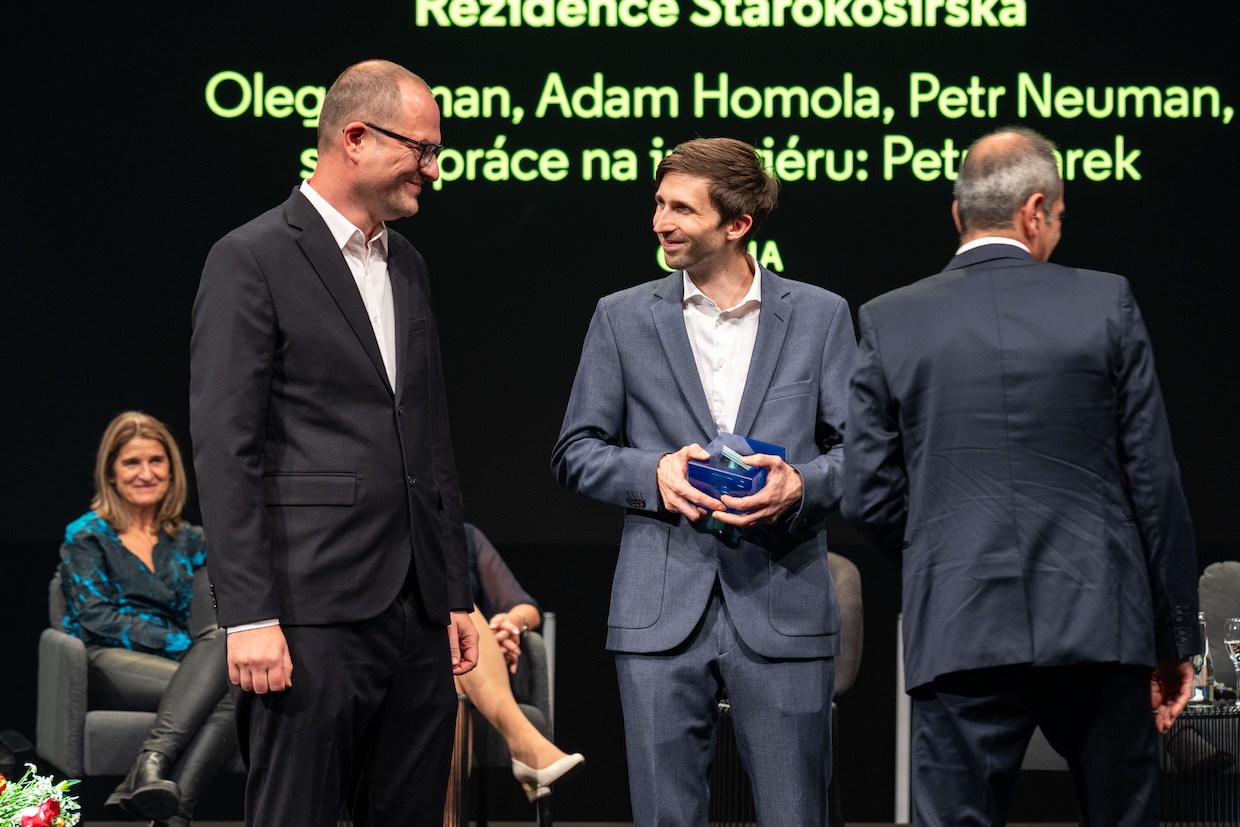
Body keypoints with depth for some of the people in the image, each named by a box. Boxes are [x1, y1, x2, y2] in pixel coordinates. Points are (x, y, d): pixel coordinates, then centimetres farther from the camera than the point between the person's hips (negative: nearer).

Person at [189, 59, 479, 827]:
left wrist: (457, 593, 17)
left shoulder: (408, 266, 18)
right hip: (314, 616, -7)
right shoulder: (252, 260, -6)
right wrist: (249, 618, -17)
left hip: (417, 614, 7)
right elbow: (226, 450, -11)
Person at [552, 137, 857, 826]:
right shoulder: (624, 318, 9)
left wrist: (802, 485, -14)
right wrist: (654, 472, -10)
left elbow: (858, 447, 7)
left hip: (782, 607, -1)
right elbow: (576, 453, 10)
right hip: (662, 613, 1)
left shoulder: (820, 316, 7)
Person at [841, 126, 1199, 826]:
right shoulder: (1106, 304, 1)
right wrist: (1175, 637, 9)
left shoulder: (889, 322, 3)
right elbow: (1155, 483, 2)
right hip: (1098, 626, 0)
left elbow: (870, 498, 3)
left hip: (957, 634, 0)